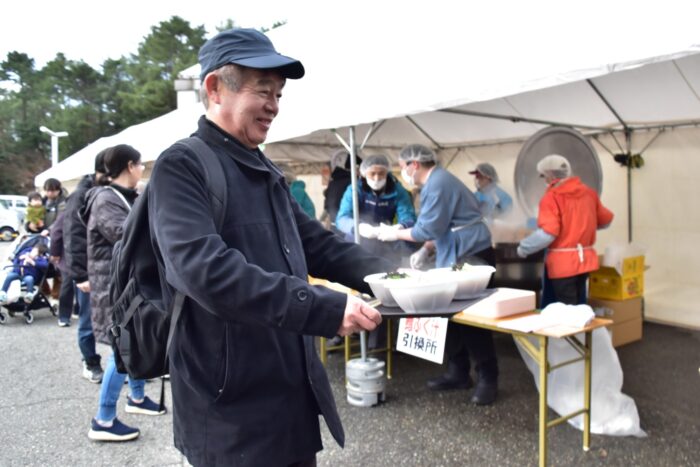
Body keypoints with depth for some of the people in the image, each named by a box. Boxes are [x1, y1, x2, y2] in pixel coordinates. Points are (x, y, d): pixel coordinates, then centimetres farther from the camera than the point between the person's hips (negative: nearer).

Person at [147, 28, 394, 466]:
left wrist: (390, 277, -2)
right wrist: (325, 309, -31)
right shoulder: (182, 167, -14)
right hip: (231, 409, -8)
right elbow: (205, 269, -28)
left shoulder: (267, 173, 13)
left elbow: (317, 243, 14)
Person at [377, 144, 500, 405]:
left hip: (471, 256, -10)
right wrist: (425, 250, 6)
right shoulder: (436, 181, 16)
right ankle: (458, 373, 20)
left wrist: (396, 234, -8)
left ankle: (488, 379, 8)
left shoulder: (437, 183, -17)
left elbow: (430, 228, -20)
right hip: (458, 257, 10)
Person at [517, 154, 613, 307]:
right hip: (584, 259, 7)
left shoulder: (551, 197, -14)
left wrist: (524, 248, -10)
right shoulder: (589, 192, 6)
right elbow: (606, 220, 18)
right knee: (577, 306, 17)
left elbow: (548, 233, -22)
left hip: (563, 262, -7)